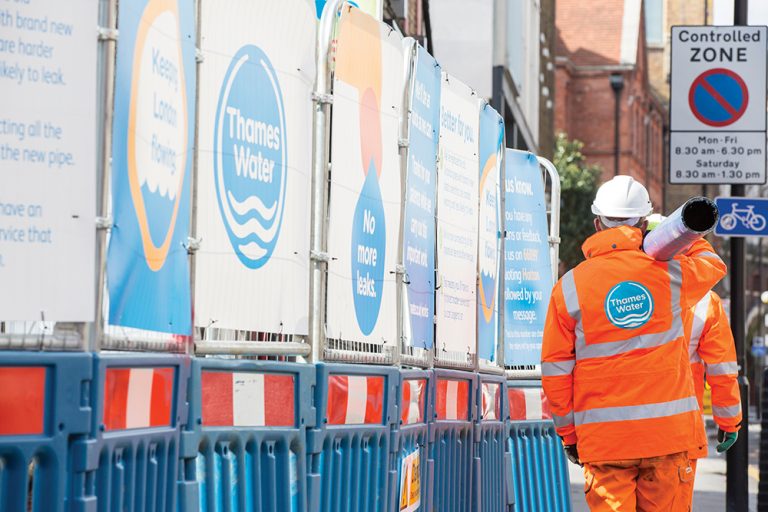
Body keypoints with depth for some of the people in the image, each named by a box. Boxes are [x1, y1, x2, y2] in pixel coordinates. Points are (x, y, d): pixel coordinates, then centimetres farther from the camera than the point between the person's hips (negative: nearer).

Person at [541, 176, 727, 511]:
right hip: (670, 432, 1)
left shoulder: (570, 287, -1)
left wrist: (568, 433, 10)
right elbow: (713, 265, 25)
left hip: (605, 438, -1)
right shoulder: (671, 274, 1)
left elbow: (555, 369, 1)